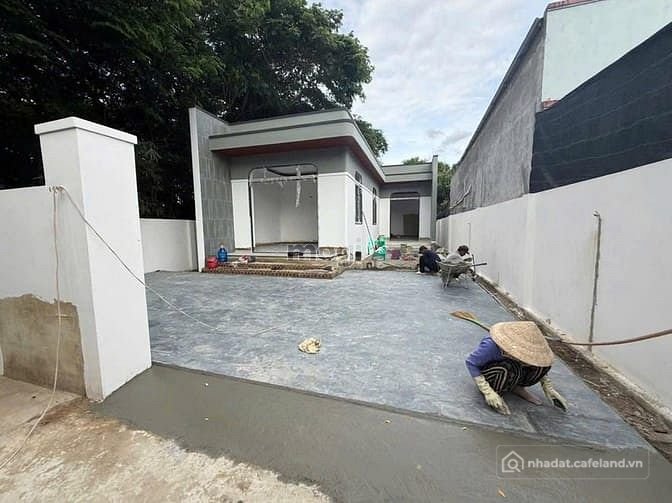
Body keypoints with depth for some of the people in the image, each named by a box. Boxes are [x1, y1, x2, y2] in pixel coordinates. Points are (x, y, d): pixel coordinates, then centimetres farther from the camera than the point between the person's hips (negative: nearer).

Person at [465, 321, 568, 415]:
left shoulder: (526, 347, -20)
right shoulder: (491, 345, -35)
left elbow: (541, 363, 2)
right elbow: (471, 363, -30)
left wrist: (548, 388, -3)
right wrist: (488, 392, -33)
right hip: (488, 372, -5)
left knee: (544, 363, -15)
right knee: (512, 369, -37)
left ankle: (517, 387, 2)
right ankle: (496, 391, -10)